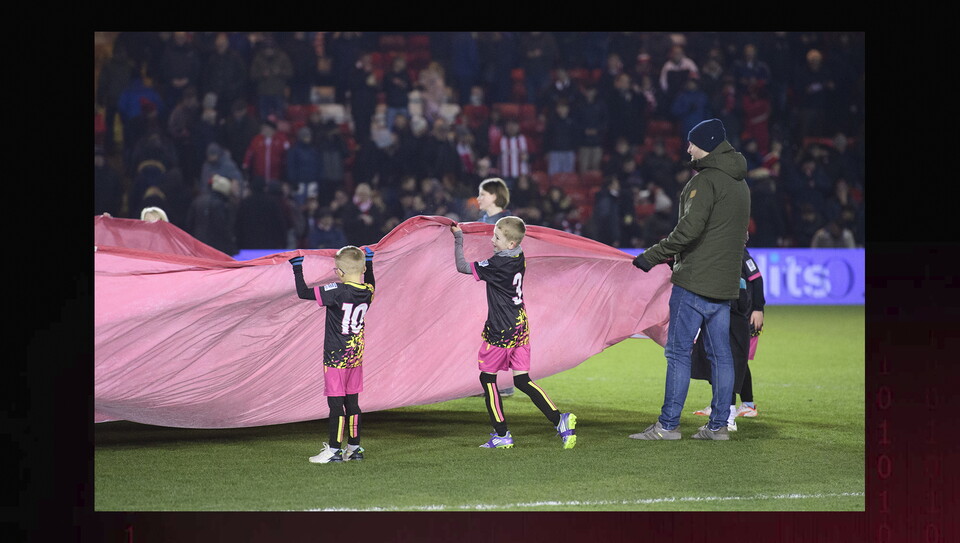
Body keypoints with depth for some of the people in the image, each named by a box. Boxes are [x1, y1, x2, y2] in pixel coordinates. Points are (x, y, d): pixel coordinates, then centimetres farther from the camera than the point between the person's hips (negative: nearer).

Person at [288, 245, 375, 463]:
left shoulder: (337, 292, -20)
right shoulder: (368, 292, -1)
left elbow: (304, 292, -18)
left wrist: (297, 268, -7)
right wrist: (368, 261, 35)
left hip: (336, 357, -7)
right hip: (356, 356, 7)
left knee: (335, 404, -3)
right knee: (352, 403, 13)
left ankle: (334, 449, 0)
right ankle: (354, 447, 17)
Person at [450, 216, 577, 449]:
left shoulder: (497, 264, -19)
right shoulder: (519, 258, 5)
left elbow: (462, 266, -14)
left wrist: (458, 239, -4)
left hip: (501, 330, -8)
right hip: (520, 325, 8)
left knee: (488, 377, 7)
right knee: (522, 380, 9)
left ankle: (501, 434, 7)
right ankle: (559, 419, -5)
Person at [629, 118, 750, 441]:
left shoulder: (706, 181, -13)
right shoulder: (740, 184, 17)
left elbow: (690, 227, -23)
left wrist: (653, 256, -15)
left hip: (695, 281, -9)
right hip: (726, 282, 9)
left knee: (678, 351, -6)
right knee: (720, 353, 9)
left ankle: (668, 424, -6)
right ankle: (719, 424, 10)